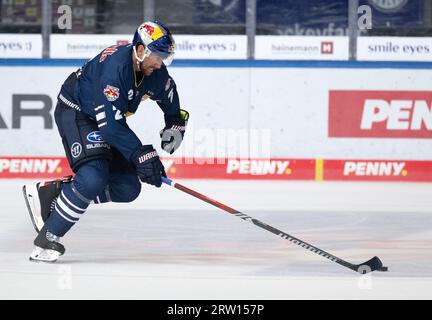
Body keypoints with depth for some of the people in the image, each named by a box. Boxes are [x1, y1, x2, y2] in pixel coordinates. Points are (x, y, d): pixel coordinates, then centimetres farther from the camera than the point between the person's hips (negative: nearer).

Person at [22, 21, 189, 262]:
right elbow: (110, 123, -35)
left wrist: (175, 124, 13)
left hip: (108, 118, 9)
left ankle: (50, 192, 6)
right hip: (75, 113, -9)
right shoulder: (115, 66, -34)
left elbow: (168, 92, 17)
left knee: (128, 188, 1)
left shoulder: (155, 72, -9)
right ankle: (48, 238, -19)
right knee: (93, 177, -29)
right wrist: (142, 155, -37)